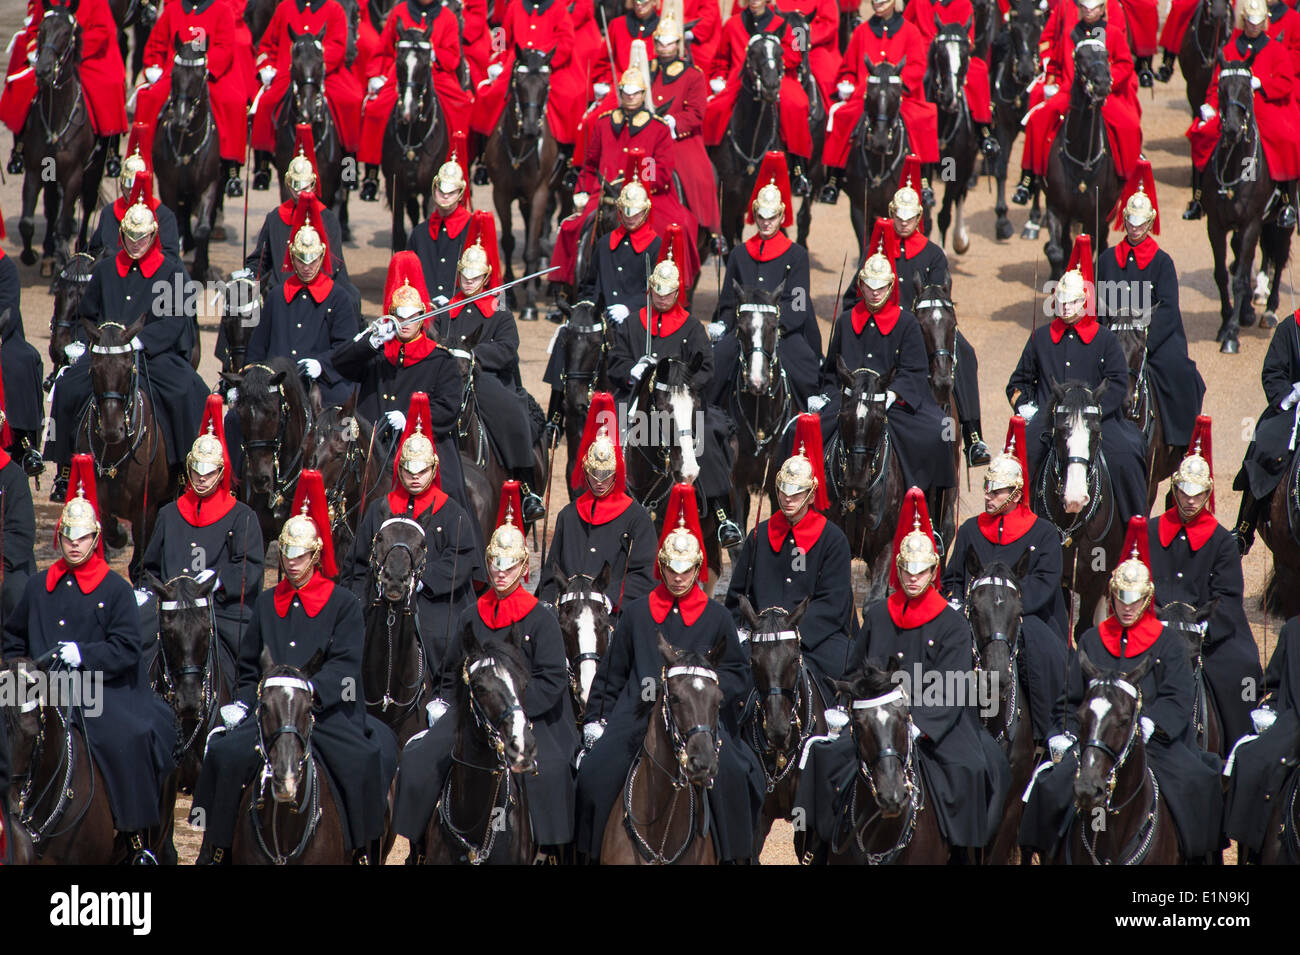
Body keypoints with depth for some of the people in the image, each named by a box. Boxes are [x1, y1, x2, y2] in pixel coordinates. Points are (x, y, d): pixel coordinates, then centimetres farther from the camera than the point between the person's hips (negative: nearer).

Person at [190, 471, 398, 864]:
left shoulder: (343, 603, 5)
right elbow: (248, 664, 21)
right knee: (225, 753, -22)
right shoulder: (266, 603, 18)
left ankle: (362, 846, -11)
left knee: (365, 759, -28)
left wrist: (311, 687, -24)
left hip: (327, 711, -3)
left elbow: (345, 665, -6)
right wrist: (244, 702, 2)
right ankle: (217, 849, -10)